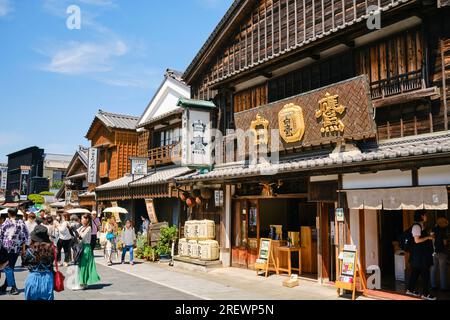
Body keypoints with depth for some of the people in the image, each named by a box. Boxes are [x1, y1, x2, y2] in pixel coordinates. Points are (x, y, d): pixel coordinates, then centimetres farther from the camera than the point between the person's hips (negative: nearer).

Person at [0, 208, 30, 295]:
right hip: (17, 248, 4)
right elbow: (26, 235, 0)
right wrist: (24, 245, 8)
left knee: (8, 267, 4)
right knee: (11, 267, 14)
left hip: (7, 248, -4)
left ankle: (14, 287, -1)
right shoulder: (21, 222, -1)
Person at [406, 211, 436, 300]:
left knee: (415, 272, 15)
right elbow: (417, 240, -21)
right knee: (425, 273, -4)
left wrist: (429, 236, 9)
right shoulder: (416, 226, -16)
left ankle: (410, 290, 23)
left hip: (423, 253, 10)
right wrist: (428, 237, -15)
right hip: (419, 253, -10)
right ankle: (425, 294, 3)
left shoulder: (421, 226, 14)